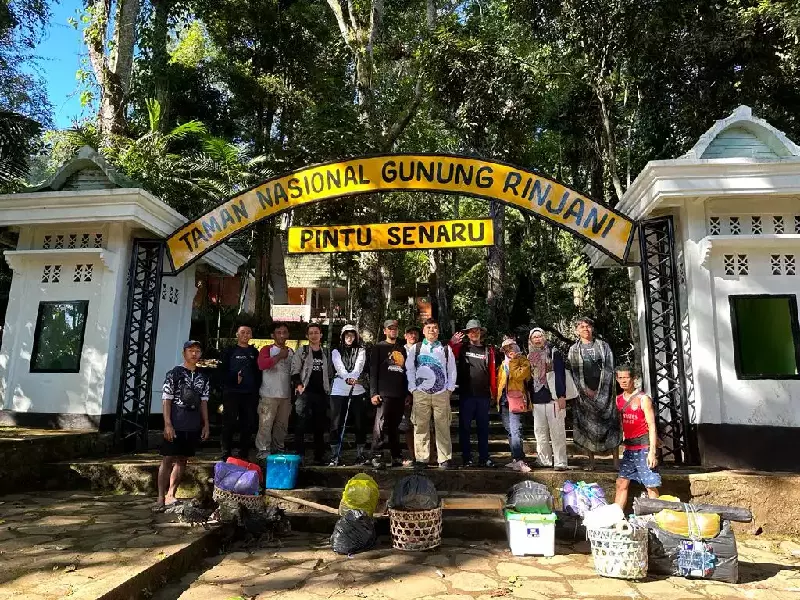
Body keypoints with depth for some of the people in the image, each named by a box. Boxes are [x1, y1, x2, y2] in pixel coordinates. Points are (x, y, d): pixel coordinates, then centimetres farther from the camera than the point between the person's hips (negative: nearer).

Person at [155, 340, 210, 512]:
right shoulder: (174, 374, -3)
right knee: (168, 460, -2)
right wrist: (168, 424, -12)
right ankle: (160, 498, 4)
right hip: (175, 426, -5)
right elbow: (166, 400, -6)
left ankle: (170, 495, 18)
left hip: (193, 427, 5)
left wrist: (206, 425, 8)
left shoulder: (203, 378, 11)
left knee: (182, 460, 9)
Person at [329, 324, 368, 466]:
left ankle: (360, 453, 11)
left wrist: (352, 378, -26)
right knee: (336, 423, -3)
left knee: (360, 423, 1)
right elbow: (340, 368, -5)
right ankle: (334, 455, 4)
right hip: (339, 391, 0)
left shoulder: (361, 351, 12)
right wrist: (348, 379, -24)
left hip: (358, 391, 0)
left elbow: (359, 367, -5)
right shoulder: (336, 352, 12)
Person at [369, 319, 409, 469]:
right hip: (384, 394, -5)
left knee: (395, 426, 8)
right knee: (381, 425, -12)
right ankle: (377, 456, -7)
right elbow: (373, 371, 0)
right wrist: (374, 393, -9)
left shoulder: (402, 349, 21)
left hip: (400, 394, 5)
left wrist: (408, 393, 14)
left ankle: (396, 456, 13)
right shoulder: (378, 348, 7)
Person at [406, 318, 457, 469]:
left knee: (443, 427, 1)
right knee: (421, 427, 1)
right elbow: (409, 369, 7)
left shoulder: (446, 349, 9)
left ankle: (445, 459, 8)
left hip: (442, 393, 0)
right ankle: (421, 458, 8)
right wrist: (413, 388, -1)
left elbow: (452, 370, 10)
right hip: (420, 393, 0)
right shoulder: (416, 348, 7)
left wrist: (450, 388, 2)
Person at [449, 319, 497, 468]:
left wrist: (494, 393, 2)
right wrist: (452, 344, -26)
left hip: (483, 395, 2)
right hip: (466, 394, -1)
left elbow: (492, 372, 6)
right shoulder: (462, 347, 4)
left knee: (483, 427, 10)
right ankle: (466, 458, 15)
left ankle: (484, 458, 20)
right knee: (464, 427, 5)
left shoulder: (488, 349, 8)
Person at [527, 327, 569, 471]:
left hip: (553, 398, -5)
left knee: (557, 432, -4)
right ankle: (544, 459, 18)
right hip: (537, 400, 5)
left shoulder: (553, 353, 0)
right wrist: (529, 399, 14)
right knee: (540, 432, 8)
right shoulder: (530, 356, 14)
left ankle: (560, 462, 0)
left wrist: (562, 395, -13)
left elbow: (560, 374, -6)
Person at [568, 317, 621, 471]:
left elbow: (609, 368, 4)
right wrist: (586, 390, -10)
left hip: (603, 392, 0)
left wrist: (600, 390, -6)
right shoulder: (574, 349, 7)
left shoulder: (603, 346, 9)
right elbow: (574, 372, 1)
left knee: (611, 423, -4)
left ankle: (616, 461, 0)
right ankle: (591, 461, 5)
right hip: (584, 393, 0)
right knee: (587, 426, -1)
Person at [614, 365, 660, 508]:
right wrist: (622, 445, 10)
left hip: (644, 446, -6)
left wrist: (652, 451, -17)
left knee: (651, 485, -2)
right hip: (629, 447, 6)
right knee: (621, 483, 7)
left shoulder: (643, 399, -7)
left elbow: (652, 425, -11)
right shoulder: (618, 399, 11)